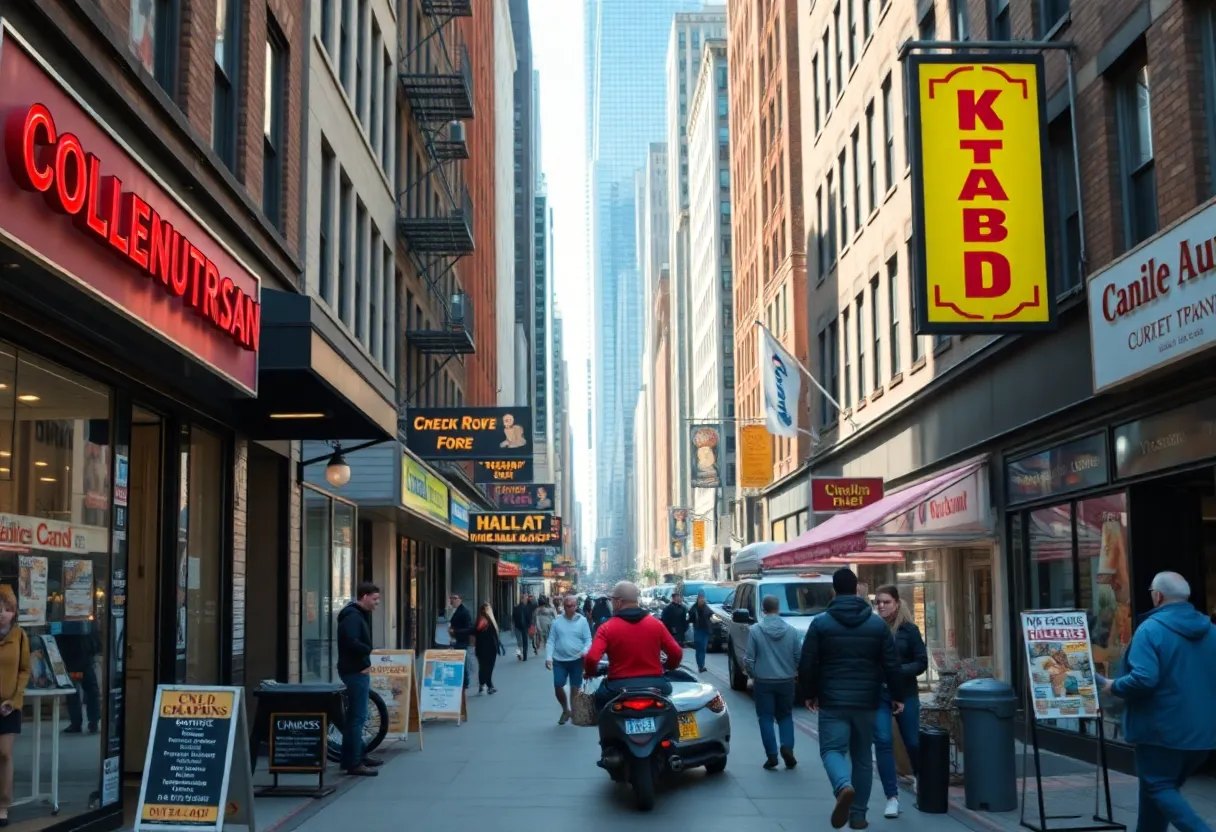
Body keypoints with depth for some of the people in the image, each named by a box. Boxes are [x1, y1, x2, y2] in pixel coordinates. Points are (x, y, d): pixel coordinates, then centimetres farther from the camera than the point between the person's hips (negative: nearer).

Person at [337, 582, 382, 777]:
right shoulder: (352, 616, -17)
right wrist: (368, 650, -13)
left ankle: (357, 755, 28)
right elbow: (352, 642, -31)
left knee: (356, 716, 18)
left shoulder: (358, 615, 16)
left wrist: (366, 656, -3)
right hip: (355, 671, -11)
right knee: (357, 717, -9)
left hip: (358, 670, 11)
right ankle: (353, 763, -8)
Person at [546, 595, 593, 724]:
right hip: (559, 660, 1)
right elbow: (551, 641, 1)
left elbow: (588, 639, -2)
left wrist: (585, 651, -22)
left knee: (575, 688, 7)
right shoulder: (557, 621, 0)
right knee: (558, 687, 0)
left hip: (577, 660, -1)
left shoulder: (582, 621, -3)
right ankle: (565, 710, 25)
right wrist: (548, 657, -11)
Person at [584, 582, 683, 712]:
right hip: (654, 685, 2)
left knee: (600, 697, 28)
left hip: (619, 686, -2)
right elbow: (676, 653, 0)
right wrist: (668, 667, 23)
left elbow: (591, 658, -16)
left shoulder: (607, 628, -6)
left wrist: (591, 672, 7)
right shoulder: (656, 623, 2)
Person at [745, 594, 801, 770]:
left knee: (766, 718, 6)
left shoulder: (755, 630, -10)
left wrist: (752, 675, 10)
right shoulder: (791, 630, -3)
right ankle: (787, 746, -5)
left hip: (763, 681, -2)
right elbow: (798, 656, 2)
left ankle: (772, 755, 1)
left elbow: (749, 659, -7)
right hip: (786, 680, 2)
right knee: (785, 716, 15)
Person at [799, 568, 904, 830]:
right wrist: (898, 696, 13)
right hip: (867, 701, 3)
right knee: (862, 757, 13)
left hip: (832, 701, -2)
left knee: (831, 749, -1)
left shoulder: (820, 623, -3)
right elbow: (892, 665, 2)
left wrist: (809, 694, 10)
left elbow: (806, 664, -4)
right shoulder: (877, 624, 3)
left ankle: (844, 787, -32)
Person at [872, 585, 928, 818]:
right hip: (877, 694, 0)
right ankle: (892, 797, -4)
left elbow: (922, 663, -3)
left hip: (906, 693, 0)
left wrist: (899, 671, -18)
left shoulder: (909, 629, -3)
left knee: (913, 742, 13)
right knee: (883, 742, -9)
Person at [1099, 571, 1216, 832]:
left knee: (1158, 788, 2)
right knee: (1164, 786, 18)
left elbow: (1143, 679, -25)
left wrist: (1114, 686, -7)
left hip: (1163, 728, -7)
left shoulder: (1151, 629, -15)